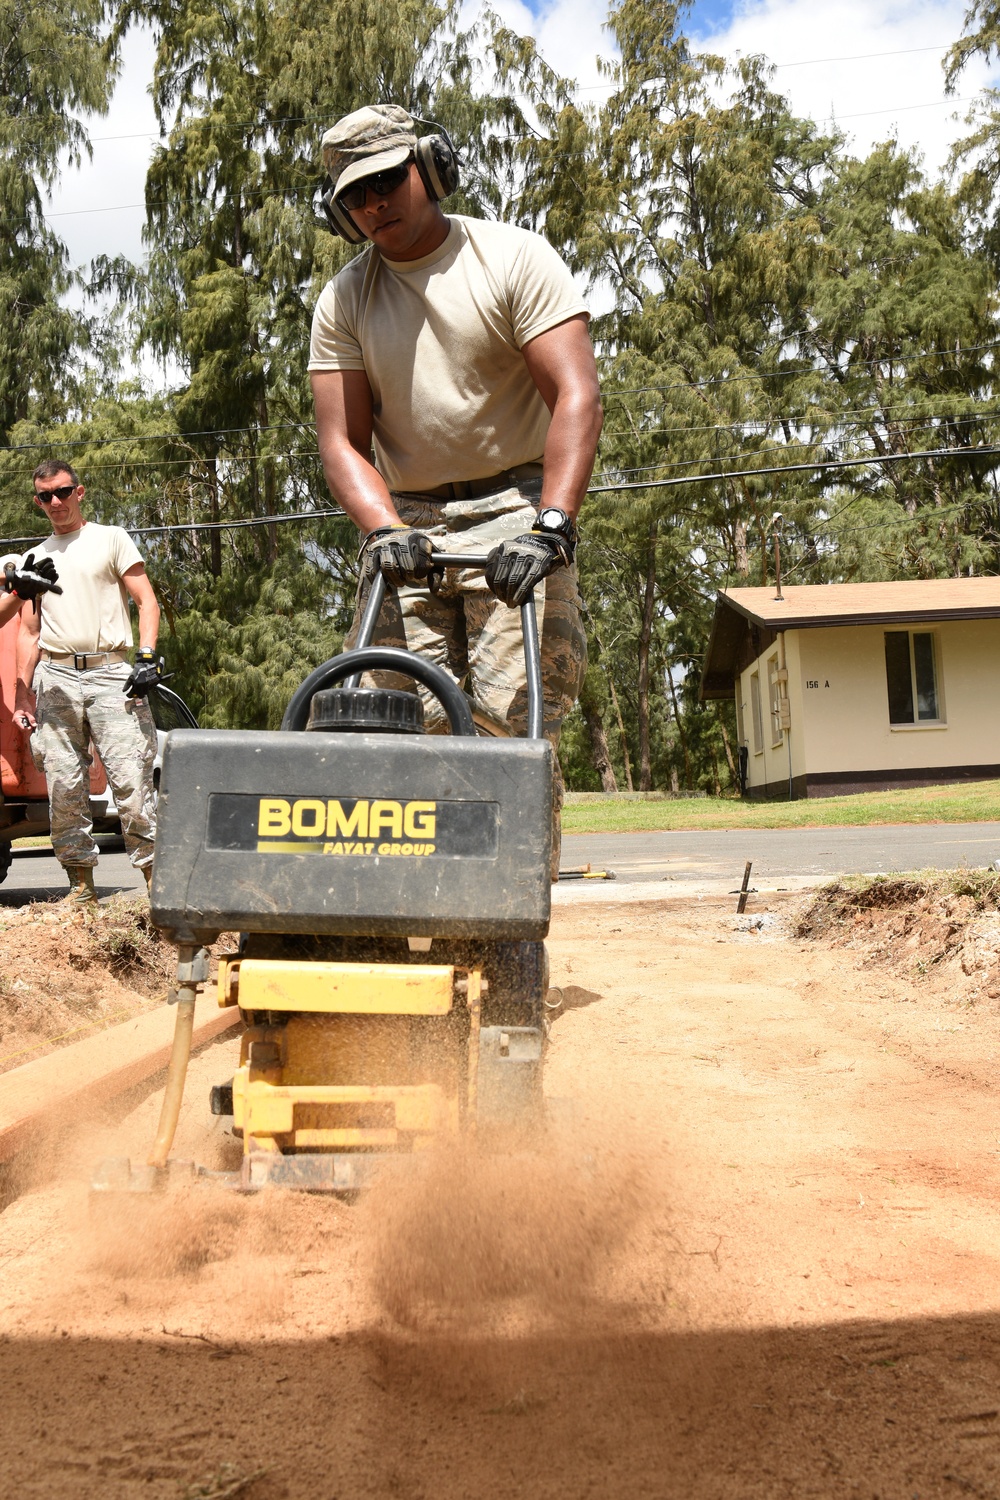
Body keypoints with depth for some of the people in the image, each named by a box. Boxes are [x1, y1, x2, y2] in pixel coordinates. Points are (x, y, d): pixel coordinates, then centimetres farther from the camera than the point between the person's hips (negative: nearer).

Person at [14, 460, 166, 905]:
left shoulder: (111, 539, 11)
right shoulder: (36, 558, 21)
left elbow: (146, 601, 4)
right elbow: (29, 632, 20)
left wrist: (148, 657, -10)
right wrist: (22, 694, 12)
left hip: (110, 672, -4)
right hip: (55, 678, 4)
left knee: (132, 781, -12)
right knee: (63, 788, 0)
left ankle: (155, 874, -8)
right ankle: (81, 882, 9)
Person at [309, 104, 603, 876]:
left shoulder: (513, 259, -1)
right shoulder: (343, 302, 10)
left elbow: (577, 397, -13)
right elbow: (343, 441, 2)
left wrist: (550, 526, -26)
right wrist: (383, 530, -19)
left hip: (512, 510, -3)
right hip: (405, 524, 4)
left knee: (511, 719, -14)